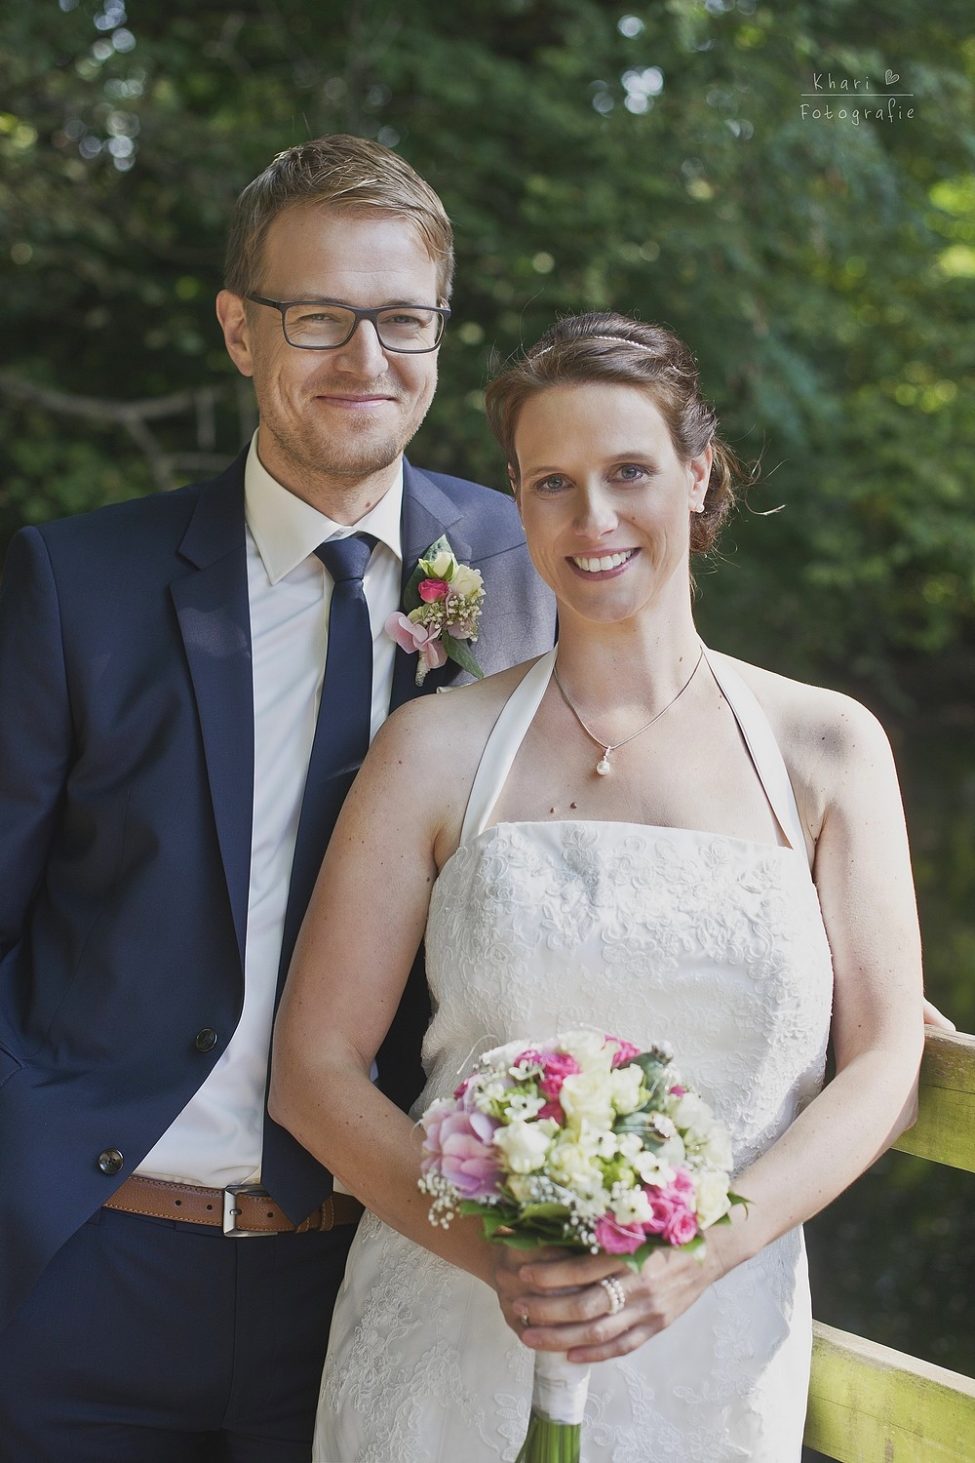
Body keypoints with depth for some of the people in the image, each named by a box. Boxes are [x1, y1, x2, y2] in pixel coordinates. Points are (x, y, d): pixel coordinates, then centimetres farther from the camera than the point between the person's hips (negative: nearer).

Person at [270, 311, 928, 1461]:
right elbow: (313, 1068, -4)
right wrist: (500, 1258, -18)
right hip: (454, 1343, -1)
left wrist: (696, 1253, -16)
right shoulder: (439, 749, -3)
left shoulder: (825, 747, 0)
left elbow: (882, 1064, -1)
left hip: (711, 1354, 1)